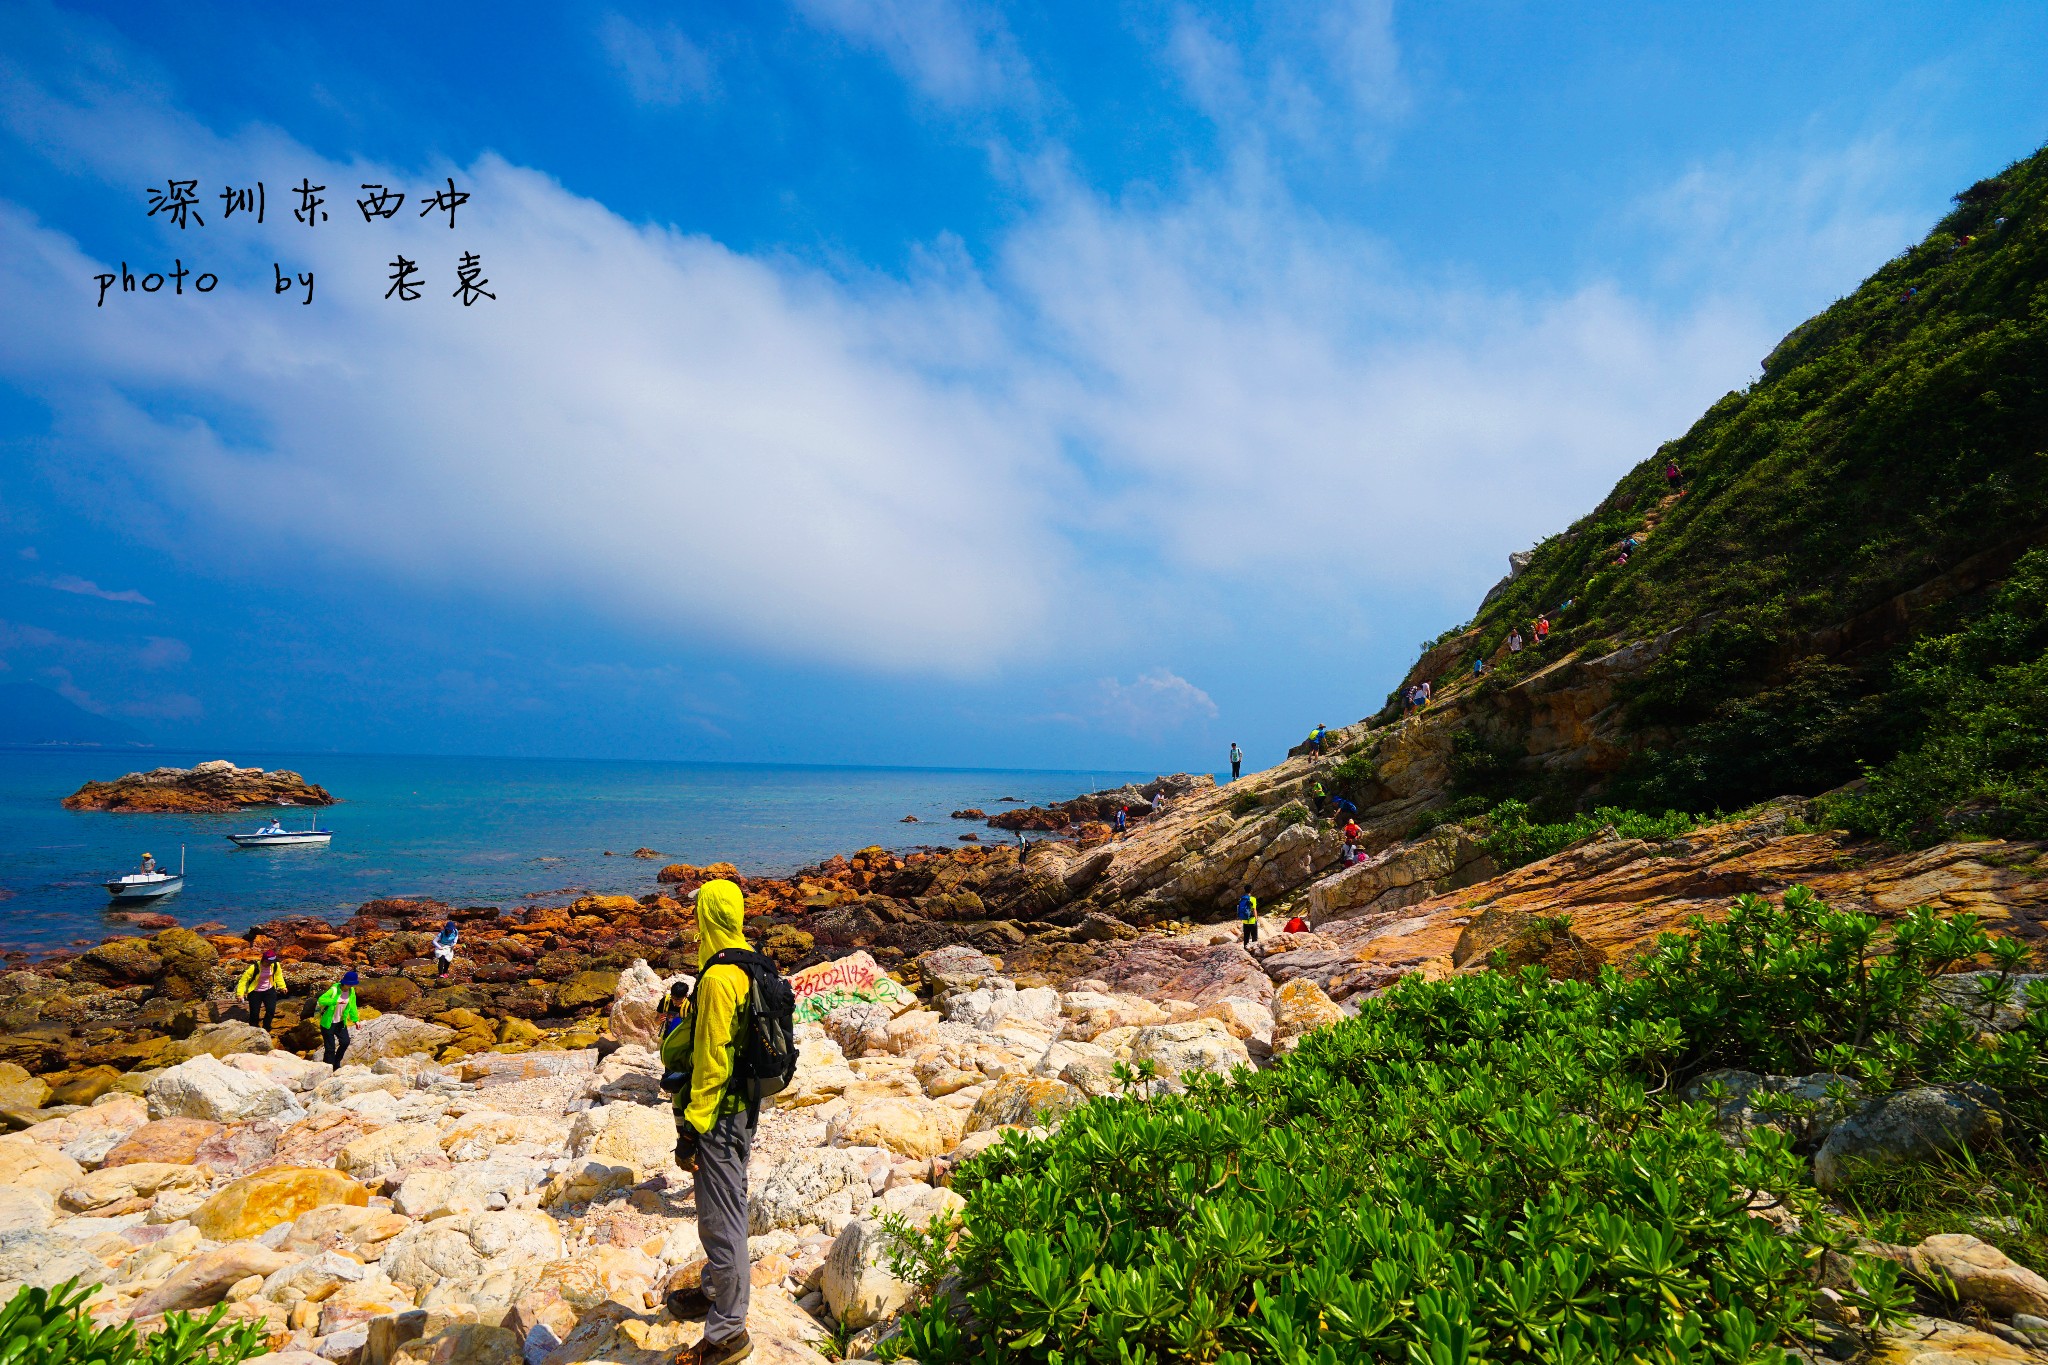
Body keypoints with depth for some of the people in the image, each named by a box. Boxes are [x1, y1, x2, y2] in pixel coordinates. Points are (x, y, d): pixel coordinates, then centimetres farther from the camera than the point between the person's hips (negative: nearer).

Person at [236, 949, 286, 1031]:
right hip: (255, 992, -2)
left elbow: (278, 975, 7)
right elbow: (244, 979, -17)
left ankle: (265, 1030, 11)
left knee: (271, 1010, -9)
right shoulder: (254, 967, -25)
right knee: (254, 1013, 0)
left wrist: (282, 986, 10)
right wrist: (240, 993, -21)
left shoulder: (276, 965, -13)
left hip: (269, 990, 2)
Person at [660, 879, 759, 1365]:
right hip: (743, 1105, 10)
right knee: (724, 1209, 25)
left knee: (720, 1219, 2)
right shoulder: (748, 965, 5)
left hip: (719, 1114, -10)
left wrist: (691, 1128, -18)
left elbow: (711, 1061, -23)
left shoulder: (718, 978, -24)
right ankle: (716, 1292, 43)